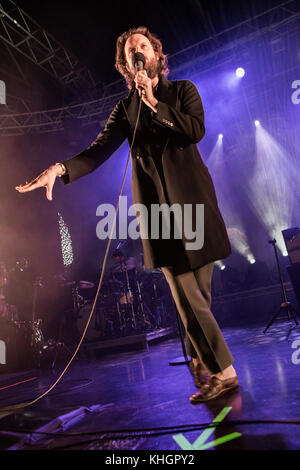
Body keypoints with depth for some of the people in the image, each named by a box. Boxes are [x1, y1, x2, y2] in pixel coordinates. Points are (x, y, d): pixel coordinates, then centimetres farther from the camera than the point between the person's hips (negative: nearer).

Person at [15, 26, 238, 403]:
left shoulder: (183, 90, 13)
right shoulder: (125, 108, 15)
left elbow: (196, 130, -6)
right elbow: (99, 149, 0)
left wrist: (154, 103, -5)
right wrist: (62, 168, -17)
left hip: (192, 200, 0)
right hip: (155, 206, 0)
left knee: (198, 294, 3)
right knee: (187, 298, -3)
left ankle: (199, 359, 22)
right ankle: (221, 371, 12)